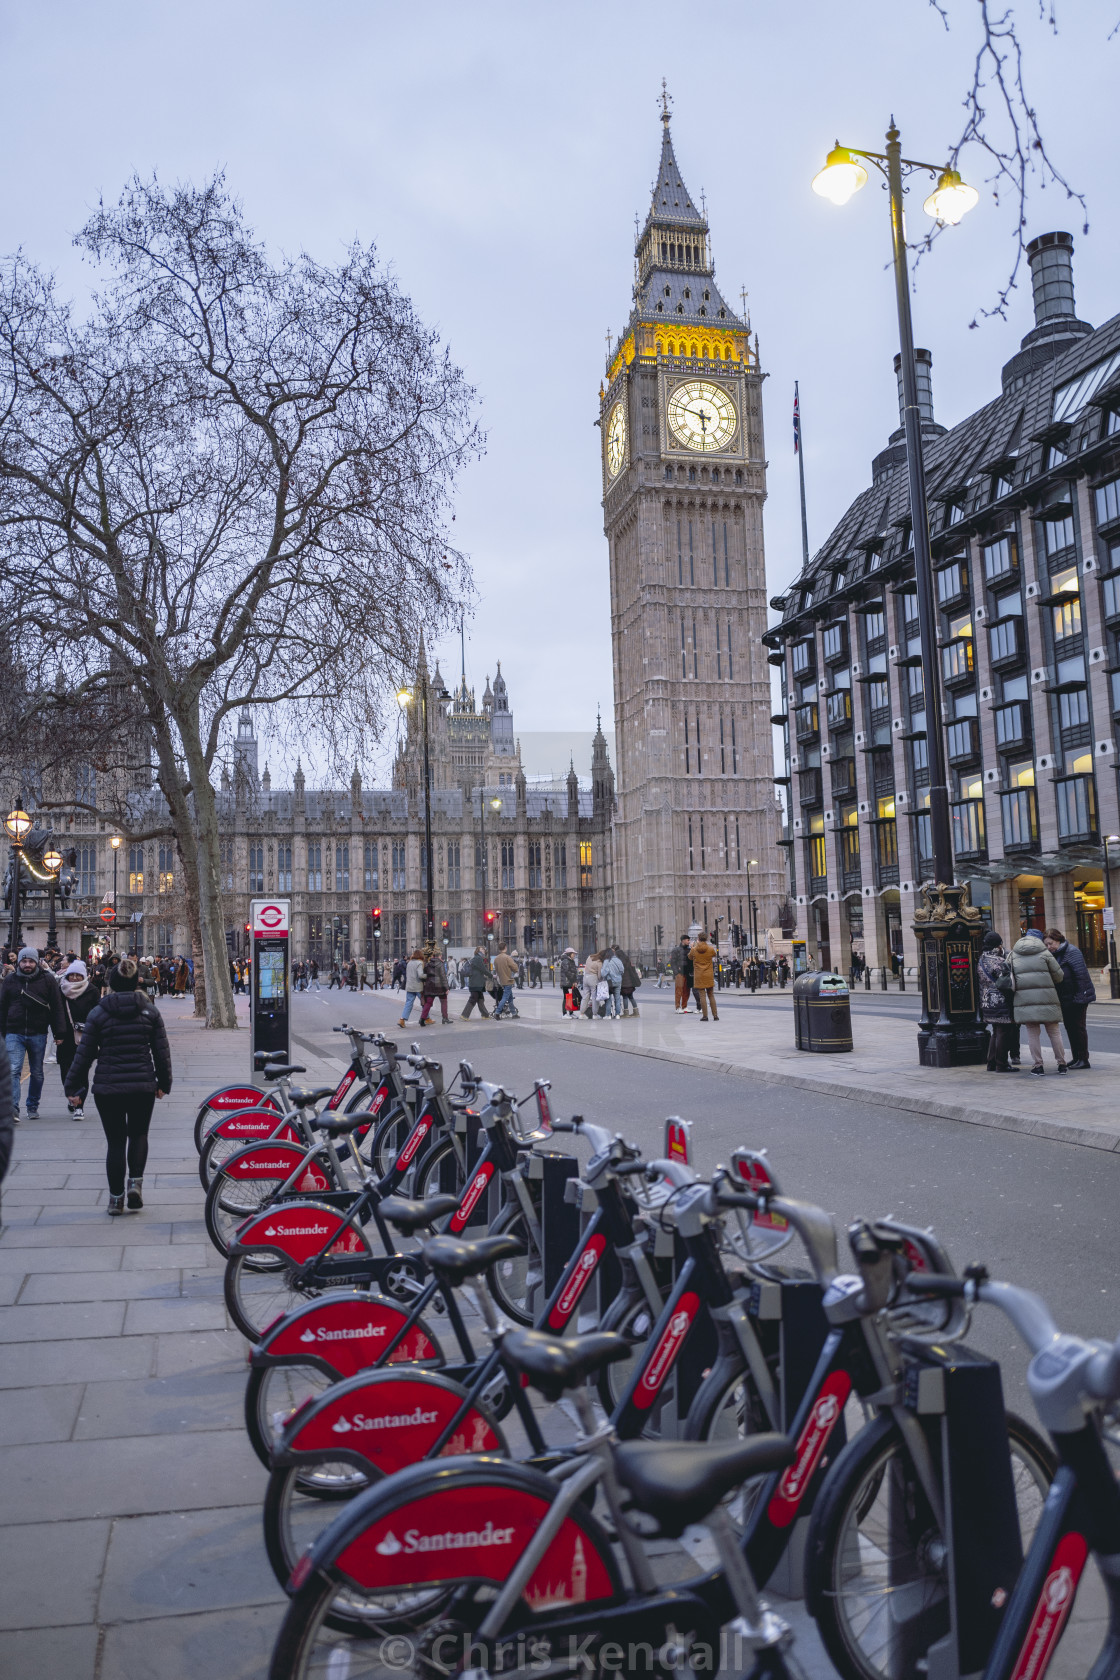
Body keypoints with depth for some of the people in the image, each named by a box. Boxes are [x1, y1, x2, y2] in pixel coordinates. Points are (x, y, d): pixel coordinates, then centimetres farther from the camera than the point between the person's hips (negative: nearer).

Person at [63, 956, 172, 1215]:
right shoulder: (150, 1011, 1)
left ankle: (116, 1197, 14)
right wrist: (163, 1083, 15)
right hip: (143, 1086, 1)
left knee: (116, 1141, 10)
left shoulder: (98, 1013, -4)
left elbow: (84, 1054, -2)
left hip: (107, 1087, -1)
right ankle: (135, 1181, 0)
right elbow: (162, 1051, 4)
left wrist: (73, 1087, 6)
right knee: (138, 1135, 19)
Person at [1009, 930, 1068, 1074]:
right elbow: (1058, 976, 3)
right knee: (1054, 1032, 9)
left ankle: (1038, 1065, 4)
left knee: (1033, 1033, 6)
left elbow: (1010, 977, 4)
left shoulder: (1013, 955, 8)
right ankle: (1061, 1063, 15)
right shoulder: (1044, 953, 1)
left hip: (1024, 1000, 1)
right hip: (1047, 998, -1)